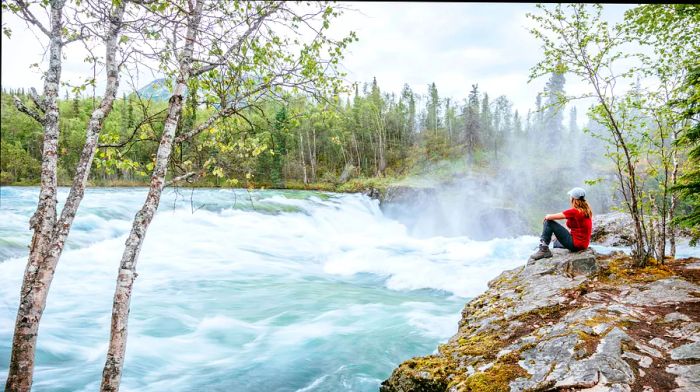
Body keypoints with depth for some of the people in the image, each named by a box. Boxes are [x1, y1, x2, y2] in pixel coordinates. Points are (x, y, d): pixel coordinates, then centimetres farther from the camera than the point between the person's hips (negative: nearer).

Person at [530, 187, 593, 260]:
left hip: (575, 245, -9)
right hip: (584, 244, 9)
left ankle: (543, 250, -10)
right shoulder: (587, 210, 4)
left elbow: (549, 217, -18)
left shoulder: (574, 211, -20)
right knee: (556, 243, 36)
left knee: (548, 223, -10)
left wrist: (547, 217, 6)